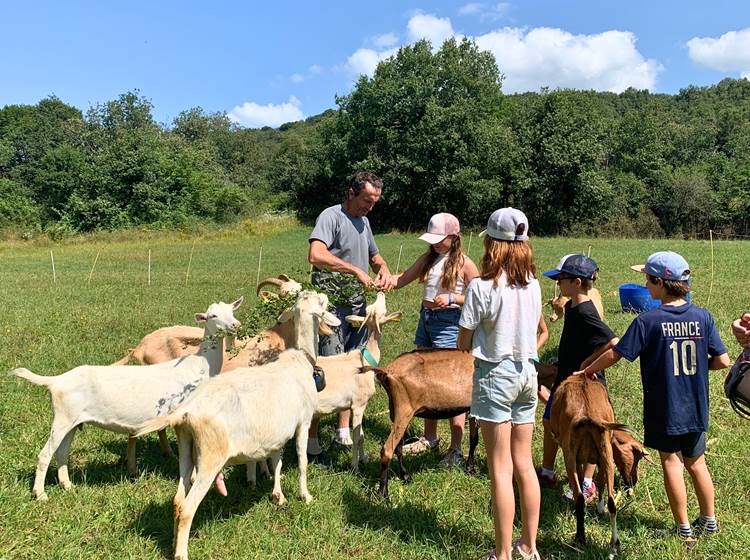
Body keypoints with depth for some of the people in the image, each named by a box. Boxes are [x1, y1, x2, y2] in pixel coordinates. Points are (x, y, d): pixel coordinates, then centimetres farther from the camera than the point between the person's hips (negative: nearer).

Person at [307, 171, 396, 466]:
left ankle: (344, 431, 27)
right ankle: (311, 442, 1)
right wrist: (355, 270, -26)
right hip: (332, 306, -8)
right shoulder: (331, 216, -9)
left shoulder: (364, 221, 17)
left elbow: (374, 255, 30)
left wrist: (384, 269, 7)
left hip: (359, 306, 9)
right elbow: (316, 255, -25)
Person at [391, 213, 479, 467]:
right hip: (426, 319, 7)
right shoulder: (428, 258, 11)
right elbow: (402, 279, 11)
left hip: (449, 324, -7)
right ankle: (429, 437, 29)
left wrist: (452, 298, -18)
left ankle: (456, 449, 0)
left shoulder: (464, 264, -6)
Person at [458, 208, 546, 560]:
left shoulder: (482, 287, -16)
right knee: (524, 464, 15)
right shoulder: (532, 283, 3)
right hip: (527, 373, 6)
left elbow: (463, 344, -10)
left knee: (501, 470, 1)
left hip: (495, 374, -6)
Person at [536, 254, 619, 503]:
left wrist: (587, 363, -23)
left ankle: (587, 484, 20)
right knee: (550, 422, 19)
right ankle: (547, 473, 35)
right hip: (565, 377, 10)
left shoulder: (586, 313, -24)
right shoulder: (570, 306, 4)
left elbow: (614, 343, -33)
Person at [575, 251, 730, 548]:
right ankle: (709, 520, 34)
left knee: (671, 463, 9)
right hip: (696, 409, 4)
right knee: (696, 462, 21)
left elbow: (615, 354, -14)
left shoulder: (648, 321, -17)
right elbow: (722, 360, -5)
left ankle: (684, 530, 18)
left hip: (663, 410, -4)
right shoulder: (702, 317, -6)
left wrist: (587, 371, 1)